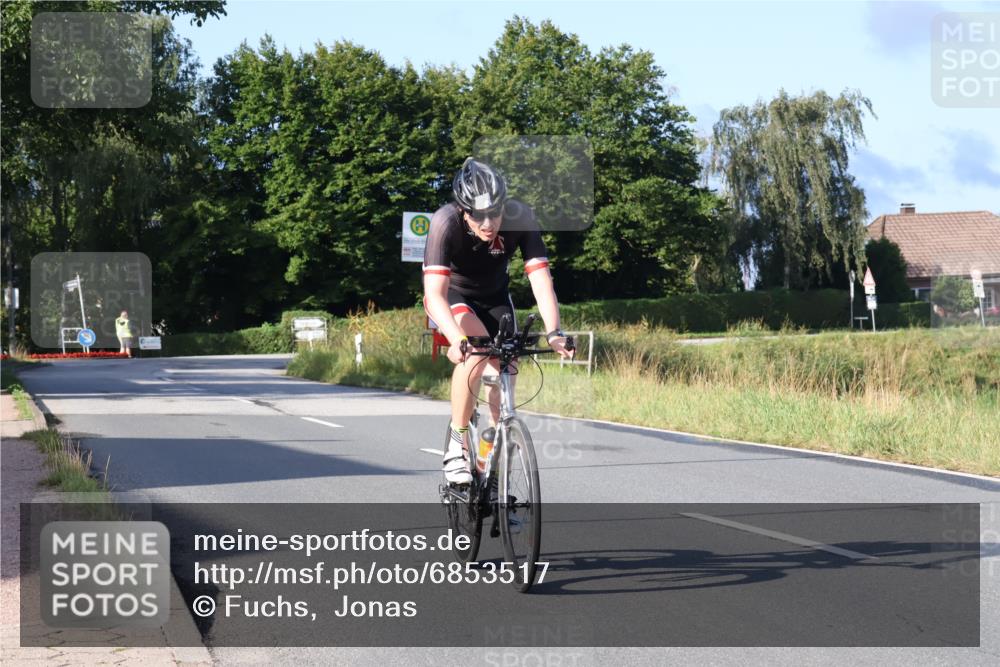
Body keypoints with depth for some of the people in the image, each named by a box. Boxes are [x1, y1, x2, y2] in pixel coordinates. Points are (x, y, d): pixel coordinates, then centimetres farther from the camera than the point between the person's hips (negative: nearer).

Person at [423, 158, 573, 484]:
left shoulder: (520, 217, -30)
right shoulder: (445, 222, -36)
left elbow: (541, 280, -33)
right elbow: (434, 294, -43)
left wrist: (554, 332, -48)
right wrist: (457, 340, -58)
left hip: (494, 295, 3)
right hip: (452, 297, -3)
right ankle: (456, 444, -19)